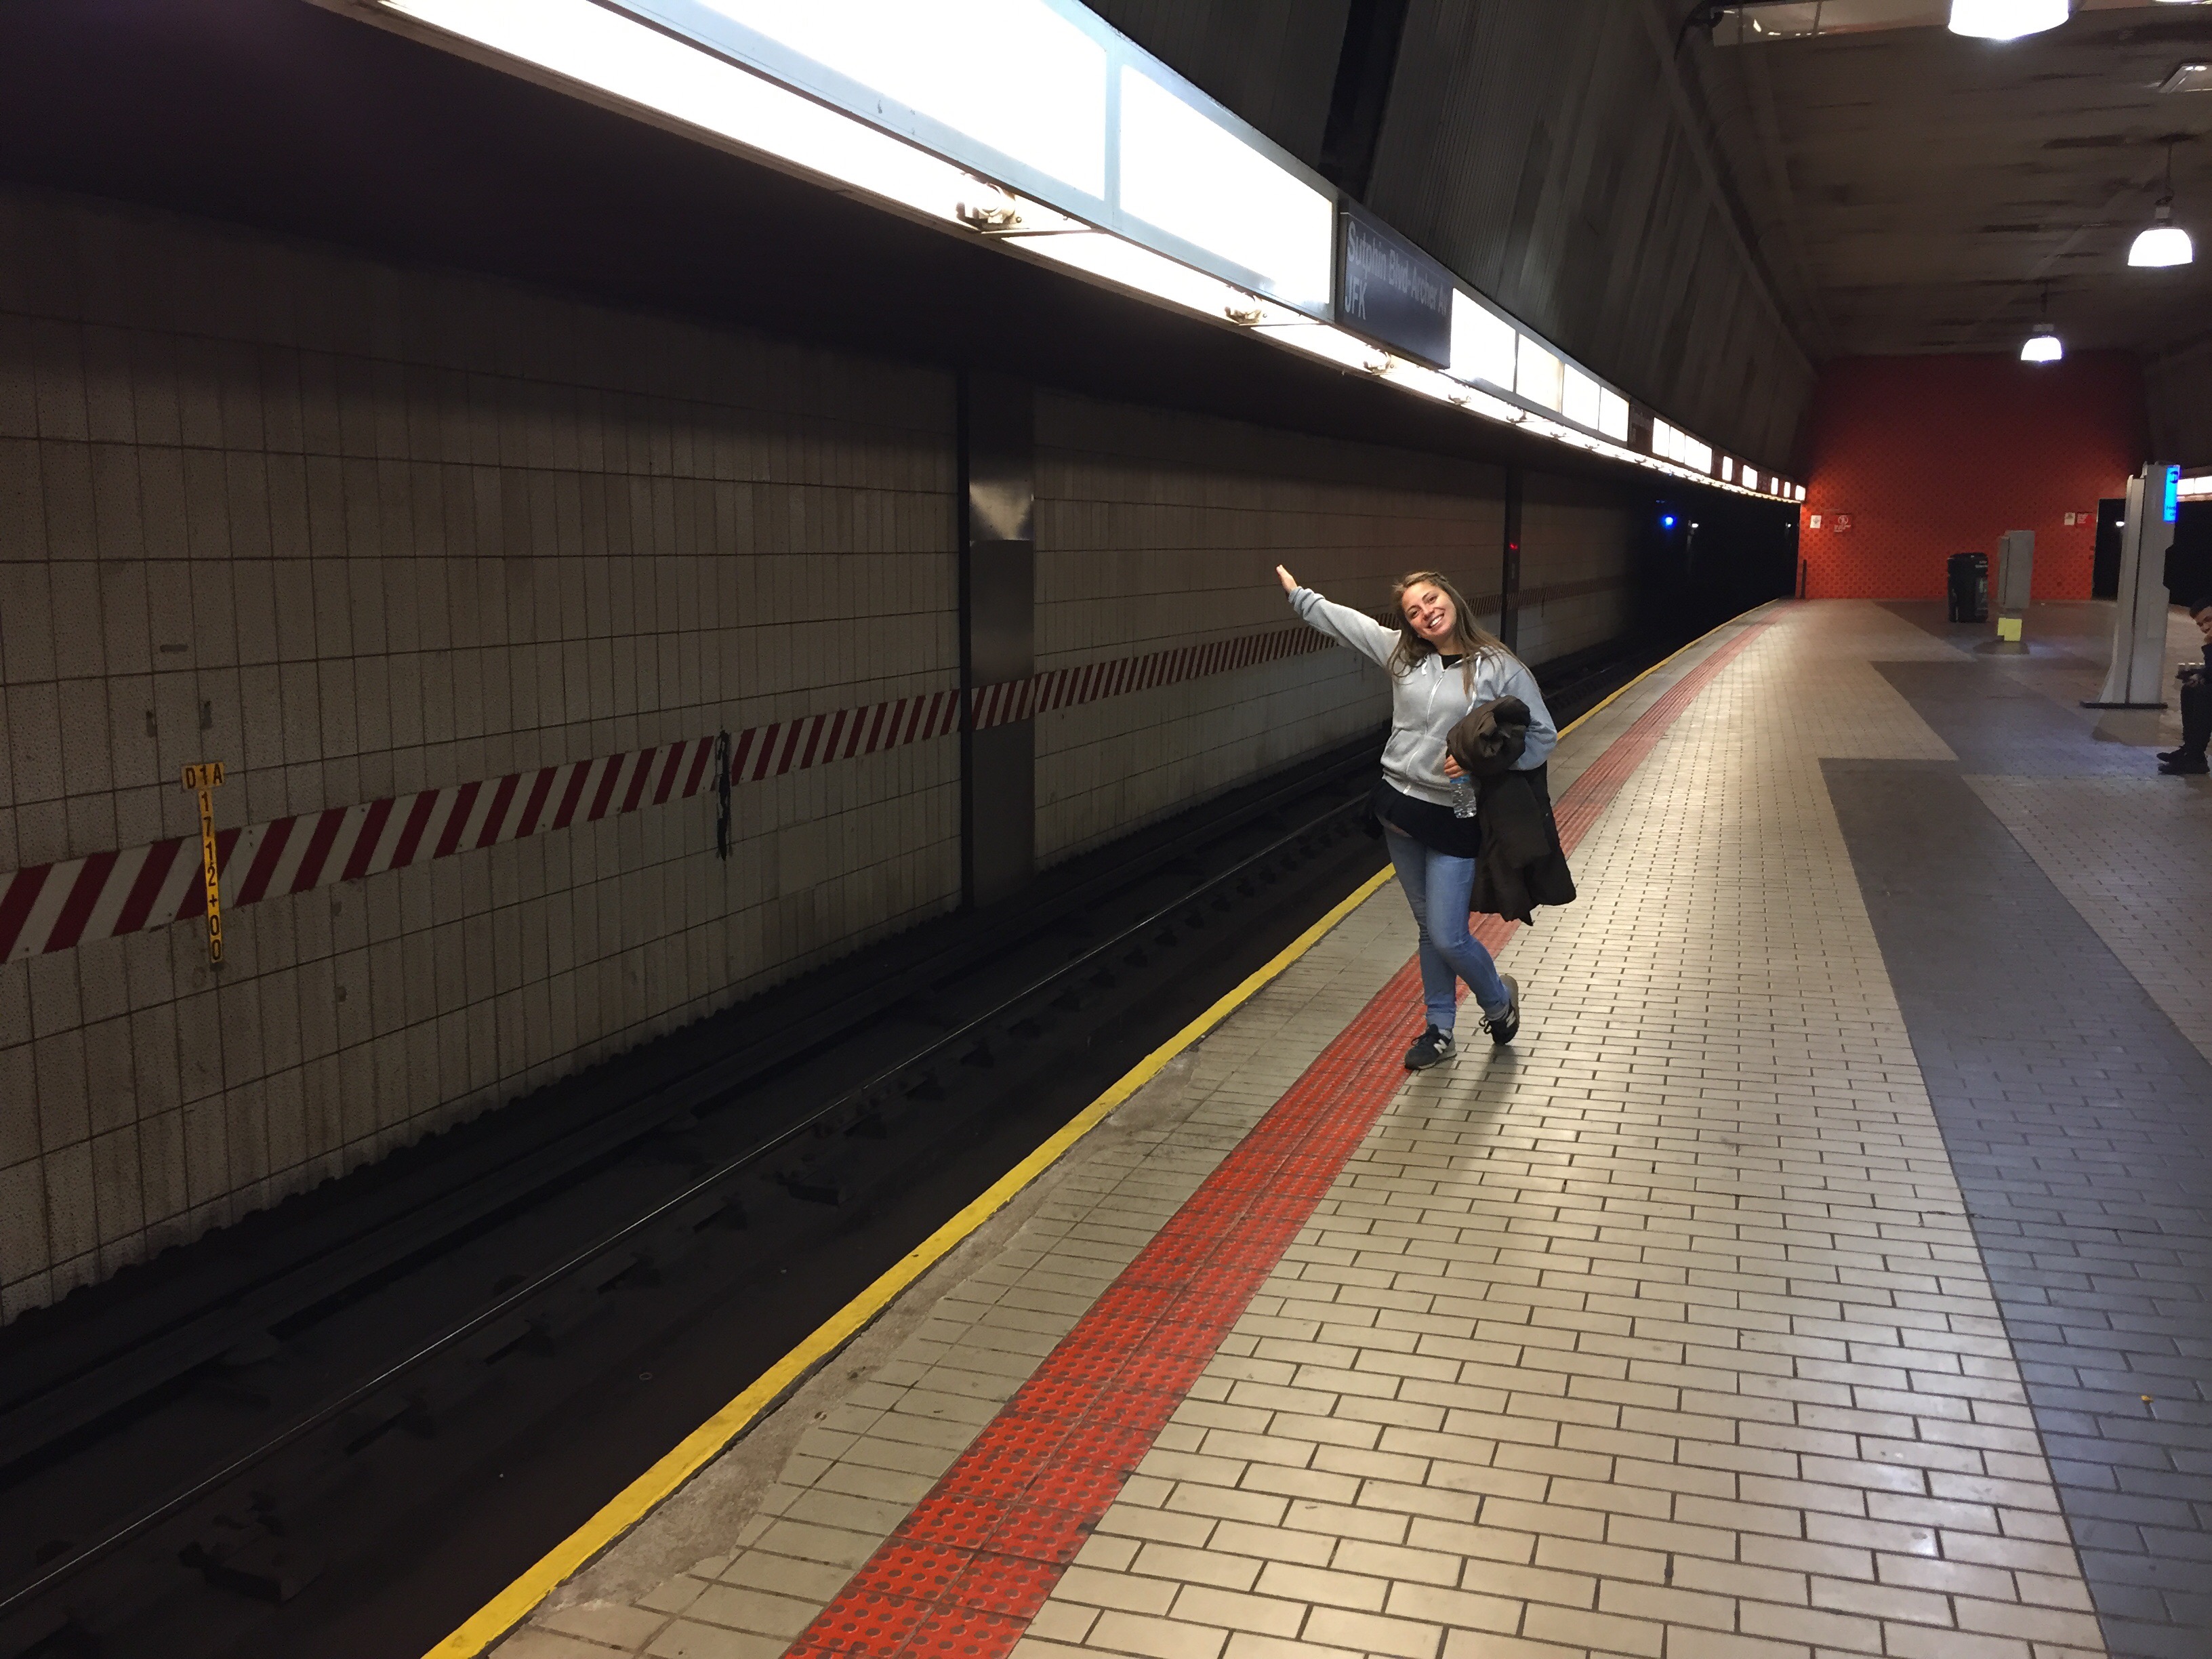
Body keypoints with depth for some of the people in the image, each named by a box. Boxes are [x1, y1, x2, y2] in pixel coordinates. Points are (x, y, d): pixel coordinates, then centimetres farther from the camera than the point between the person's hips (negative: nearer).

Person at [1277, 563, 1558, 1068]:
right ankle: (1439, 1032, 28)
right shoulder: (1401, 653, 3)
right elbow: (1340, 619, 14)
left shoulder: (1499, 668, -10)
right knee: (1428, 927, 15)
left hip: (1454, 818, -5)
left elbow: (1542, 737, -7)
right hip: (1398, 807, 5)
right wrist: (1296, 591, 19)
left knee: (1448, 937, -6)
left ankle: (1498, 1001, 25)